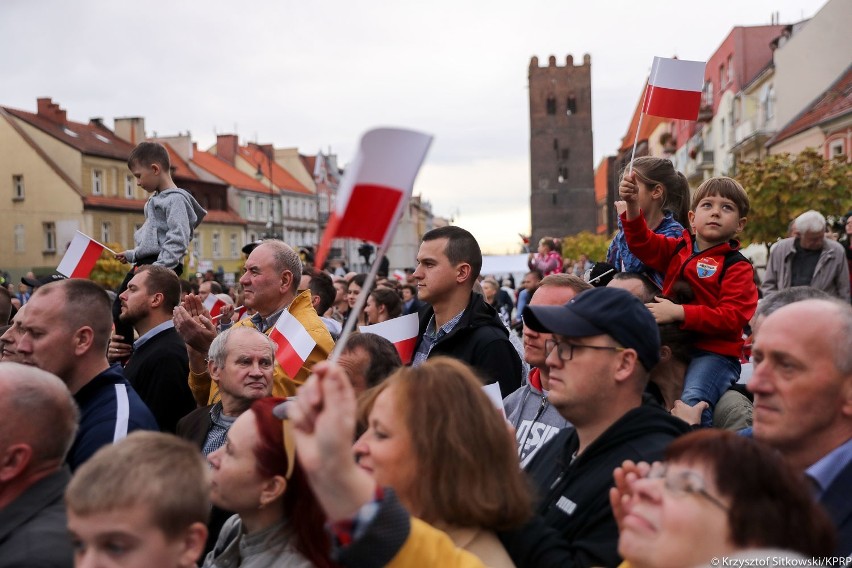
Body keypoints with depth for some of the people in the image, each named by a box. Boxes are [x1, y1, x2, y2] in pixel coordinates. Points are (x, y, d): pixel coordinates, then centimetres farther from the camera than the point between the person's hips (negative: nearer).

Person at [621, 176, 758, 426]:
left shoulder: (737, 266, -4)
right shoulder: (678, 249, 14)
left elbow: (732, 317, -15)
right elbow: (642, 242, 10)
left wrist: (678, 312, -21)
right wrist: (632, 205, -7)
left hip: (714, 352, -6)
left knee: (692, 401, -31)